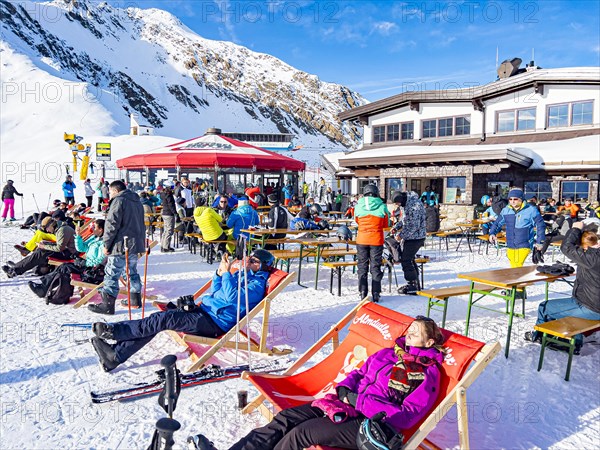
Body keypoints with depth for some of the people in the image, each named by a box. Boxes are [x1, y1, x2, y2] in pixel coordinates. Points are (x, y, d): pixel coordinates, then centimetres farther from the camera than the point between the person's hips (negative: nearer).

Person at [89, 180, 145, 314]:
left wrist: (106, 244, -10)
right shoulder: (137, 201, 19)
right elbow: (140, 224, 24)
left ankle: (108, 305, -3)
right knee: (132, 272, 19)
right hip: (135, 244, 9)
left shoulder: (118, 200, -9)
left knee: (112, 274, -4)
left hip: (121, 245, -9)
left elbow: (112, 224, -16)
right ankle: (136, 300, 25)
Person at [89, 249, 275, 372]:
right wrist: (220, 272, 7)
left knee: (165, 319, -20)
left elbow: (233, 297, -22)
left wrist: (226, 273, -17)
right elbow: (216, 291, 23)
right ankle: (115, 355, -9)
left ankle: (114, 331, -15)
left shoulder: (258, 283, -7)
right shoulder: (243, 274, 21)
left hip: (215, 322, -9)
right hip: (204, 310, 9)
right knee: (163, 317, -7)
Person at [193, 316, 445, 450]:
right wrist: (343, 388, 0)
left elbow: (406, 417, -14)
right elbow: (359, 372, 23)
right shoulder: (389, 353, 16)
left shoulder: (427, 374, -6)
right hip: (348, 402, 7)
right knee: (286, 418, -11)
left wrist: (360, 400, -16)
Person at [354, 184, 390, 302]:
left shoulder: (358, 206, -4)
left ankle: (363, 293, 13)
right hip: (376, 240, -1)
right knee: (375, 267, 8)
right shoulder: (382, 206, -7)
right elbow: (386, 224, 4)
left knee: (362, 266, 11)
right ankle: (376, 294, 9)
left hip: (361, 240, 1)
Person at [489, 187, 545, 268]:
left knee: (517, 266, -17)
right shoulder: (505, 210, 6)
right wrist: (492, 233, -3)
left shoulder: (531, 210, -7)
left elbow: (540, 225, -1)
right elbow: (497, 223, 15)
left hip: (524, 246, -5)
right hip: (510, 246, 5)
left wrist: (540, 241, -1)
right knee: (513, 267, 14)